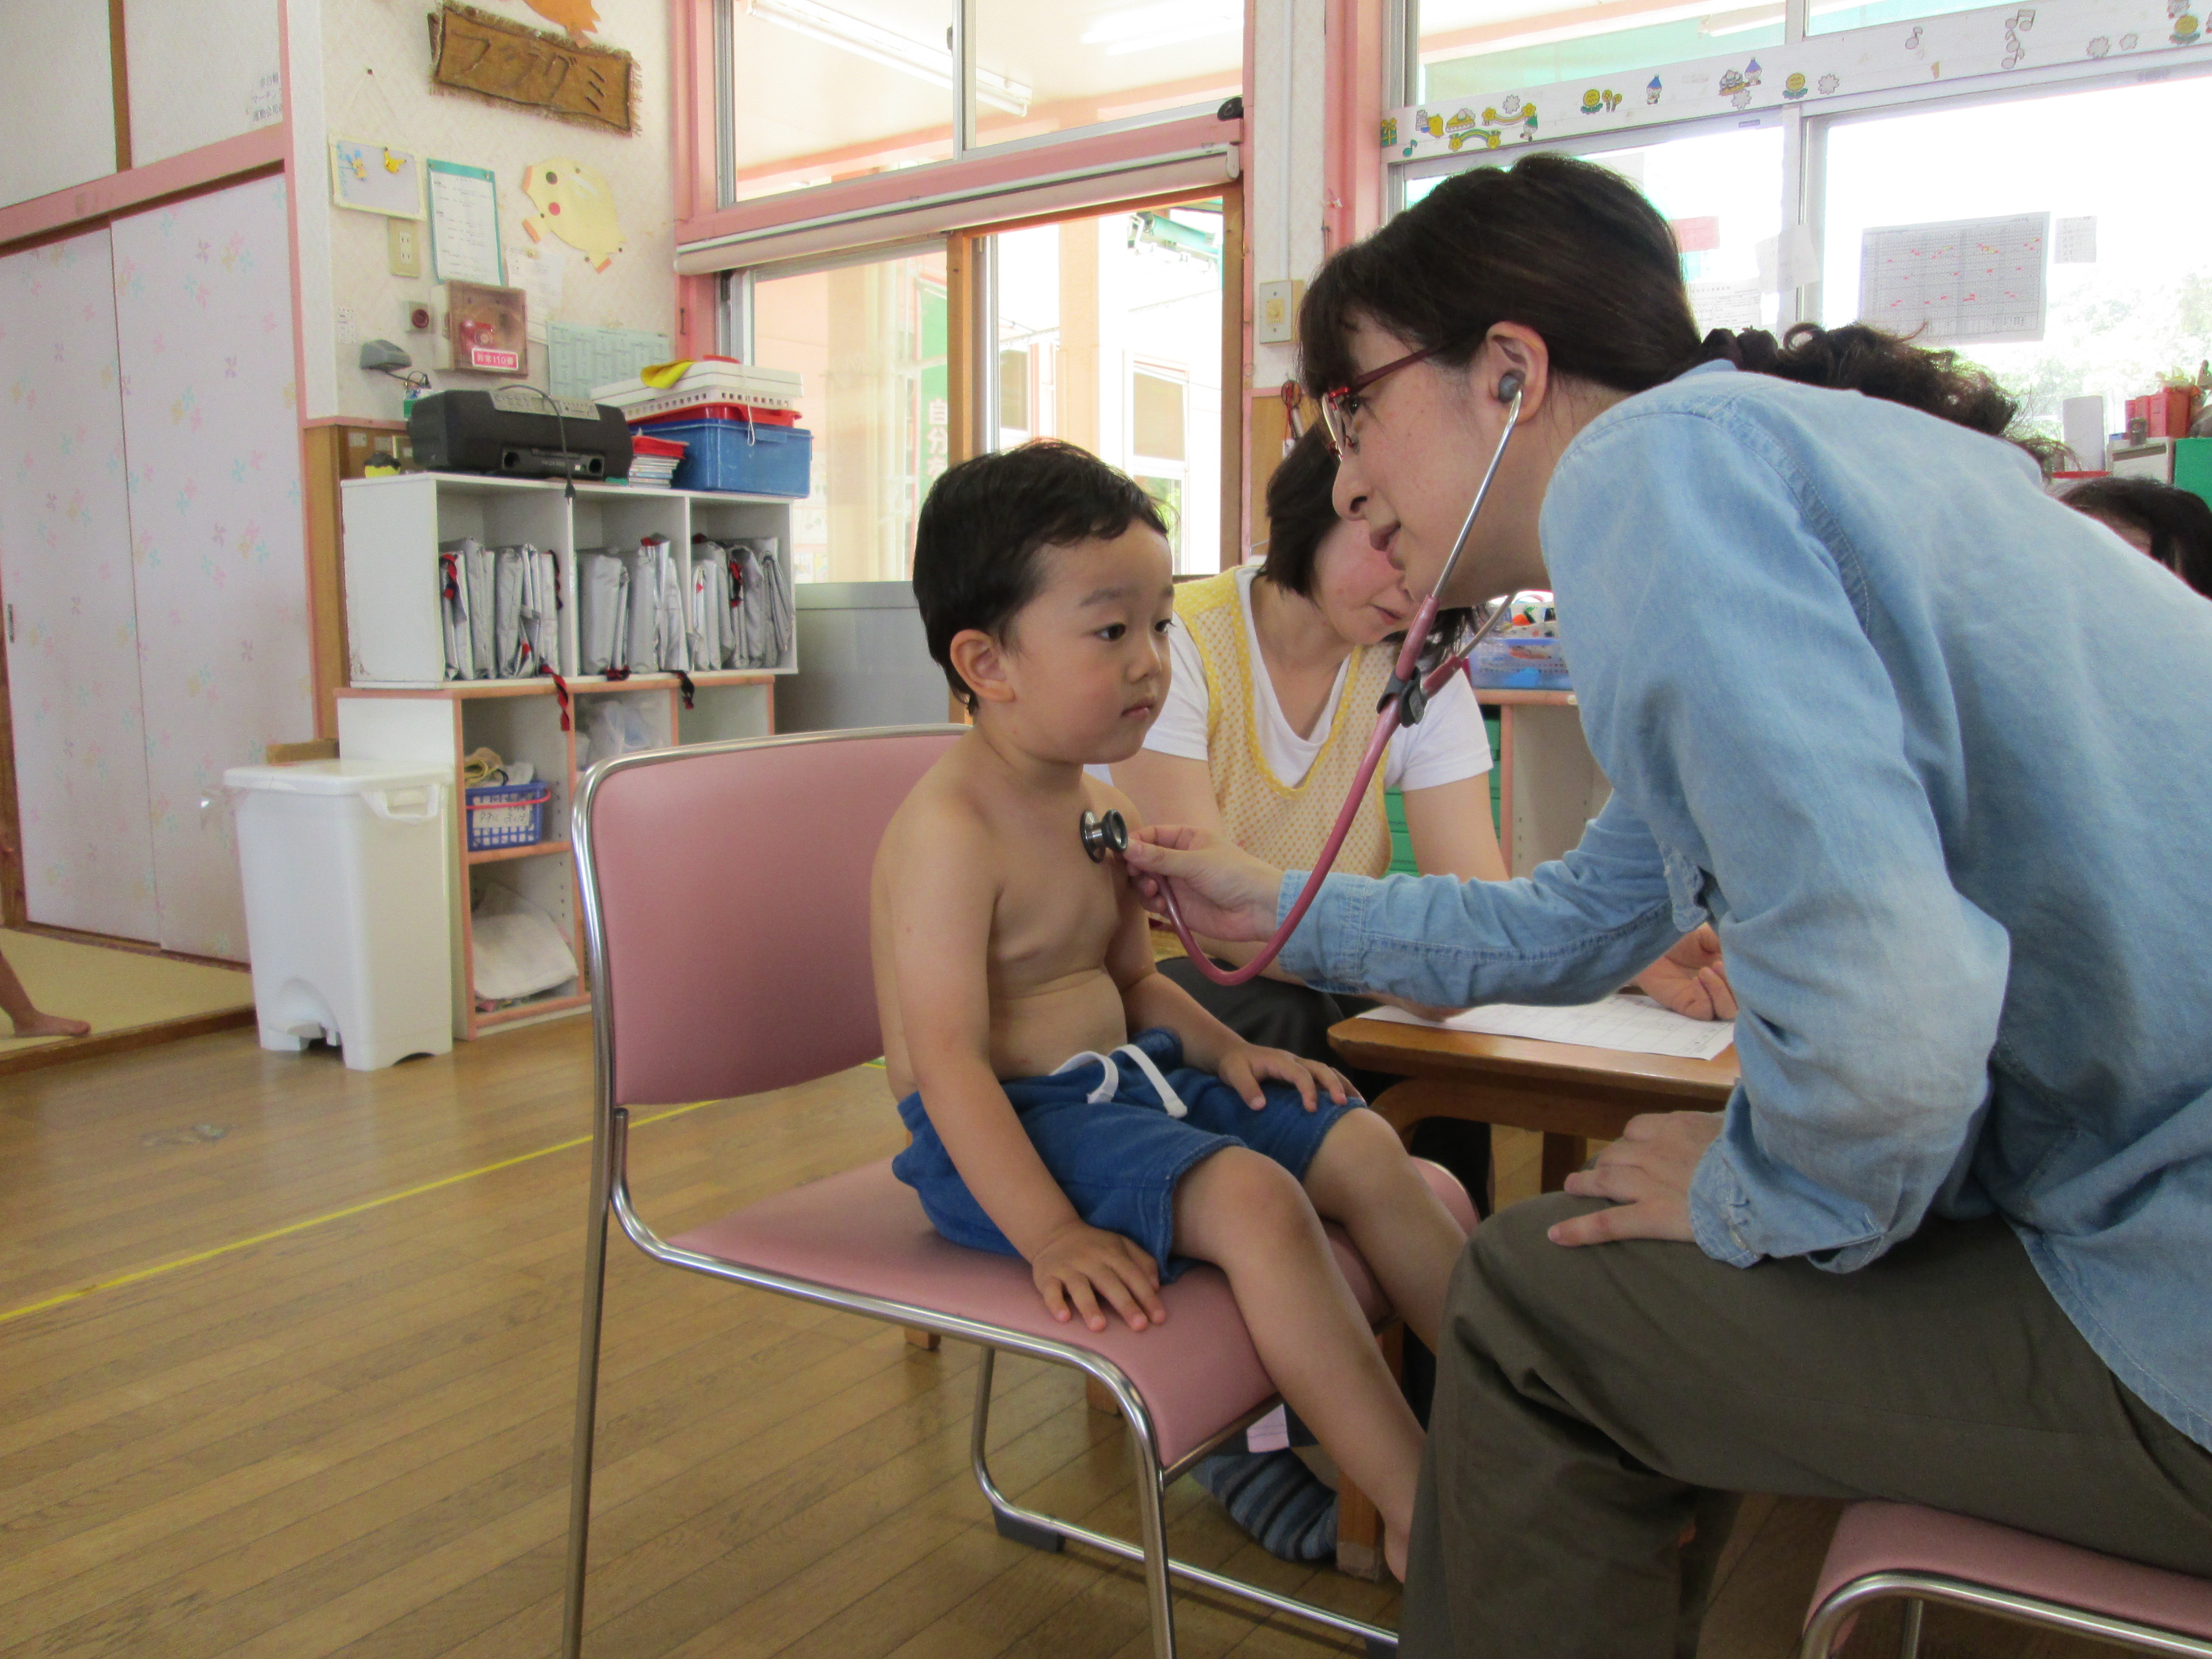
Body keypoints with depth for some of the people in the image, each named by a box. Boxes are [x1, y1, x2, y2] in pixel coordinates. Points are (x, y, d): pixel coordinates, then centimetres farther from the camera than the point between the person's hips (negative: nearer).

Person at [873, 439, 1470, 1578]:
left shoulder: (1100, 805, 8)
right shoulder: (950, 831, -21)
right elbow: (947, 1059, -25)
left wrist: (1220, 1047, 1)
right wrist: (1051, 1236, -30)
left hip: (1125, 1076, 10)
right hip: (1010, 1125, -9)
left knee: (1367, 1148, 1)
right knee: (1254, 1202, -28)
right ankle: (1424, 1521, -18)